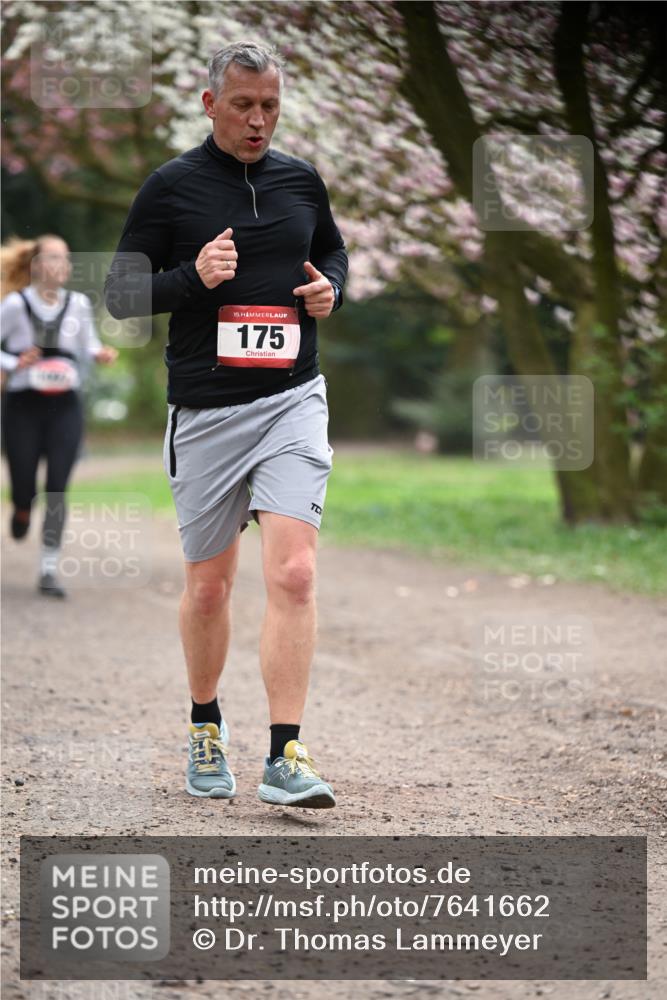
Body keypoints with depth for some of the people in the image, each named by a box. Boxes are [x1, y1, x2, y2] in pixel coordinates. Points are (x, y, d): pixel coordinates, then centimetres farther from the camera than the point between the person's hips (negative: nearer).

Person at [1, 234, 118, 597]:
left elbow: (88, 344, 15)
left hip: (65, 407, 2)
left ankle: (49, 569, -4)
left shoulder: (78, 304, 1)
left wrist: (100, 354, -6)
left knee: (57, 488, -7)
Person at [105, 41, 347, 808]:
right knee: (208, 585, 9)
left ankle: (284, 758, -13)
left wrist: (329, 289, 4)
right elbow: (119, 292, -1)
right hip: (205, 412, -1)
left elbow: (333, 251, 26)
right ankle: (206, 730, 32)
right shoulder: (170, 187, -2)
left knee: (293, 573, -14)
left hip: (292, 400, 1)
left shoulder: (300, 180, 9)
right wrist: (194, 276, -18)